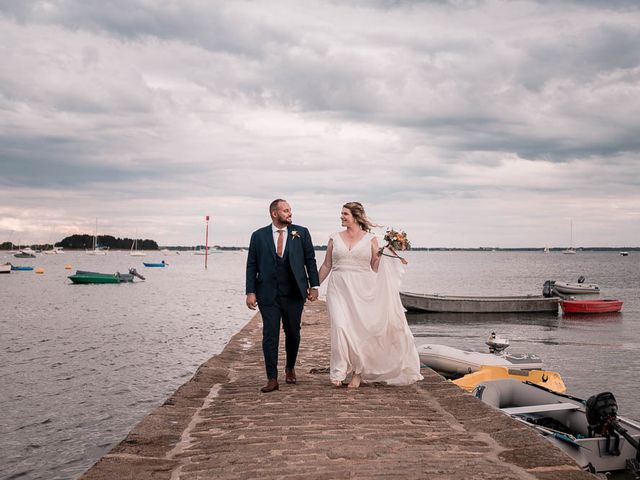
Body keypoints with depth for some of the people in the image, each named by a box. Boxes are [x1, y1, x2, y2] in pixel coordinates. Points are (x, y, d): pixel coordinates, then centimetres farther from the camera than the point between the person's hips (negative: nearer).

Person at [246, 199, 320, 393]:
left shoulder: (301, 233, 3)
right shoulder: (259, 236, 2)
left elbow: (310, 260, 7)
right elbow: (251, 265, 3)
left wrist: (314, 285, 1)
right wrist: (250, 292, -4)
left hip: (294, 293, 1)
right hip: (268, 294, -1)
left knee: (293, 333, 11)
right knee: (270, 335, -2)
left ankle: (290, 368, 35)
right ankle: (272, 378, 3)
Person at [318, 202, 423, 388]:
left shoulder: (370, 239, 4)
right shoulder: (335, 238, 8)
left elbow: (375, 268, 5)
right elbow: (326, 265, 13)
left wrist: (381, 254, -10)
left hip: (362, 290, -1)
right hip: (339, 289, 1)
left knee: (360, 329, 1)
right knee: (341, 327, -11)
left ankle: (358, 372, 16)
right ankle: (339, 371, 0)